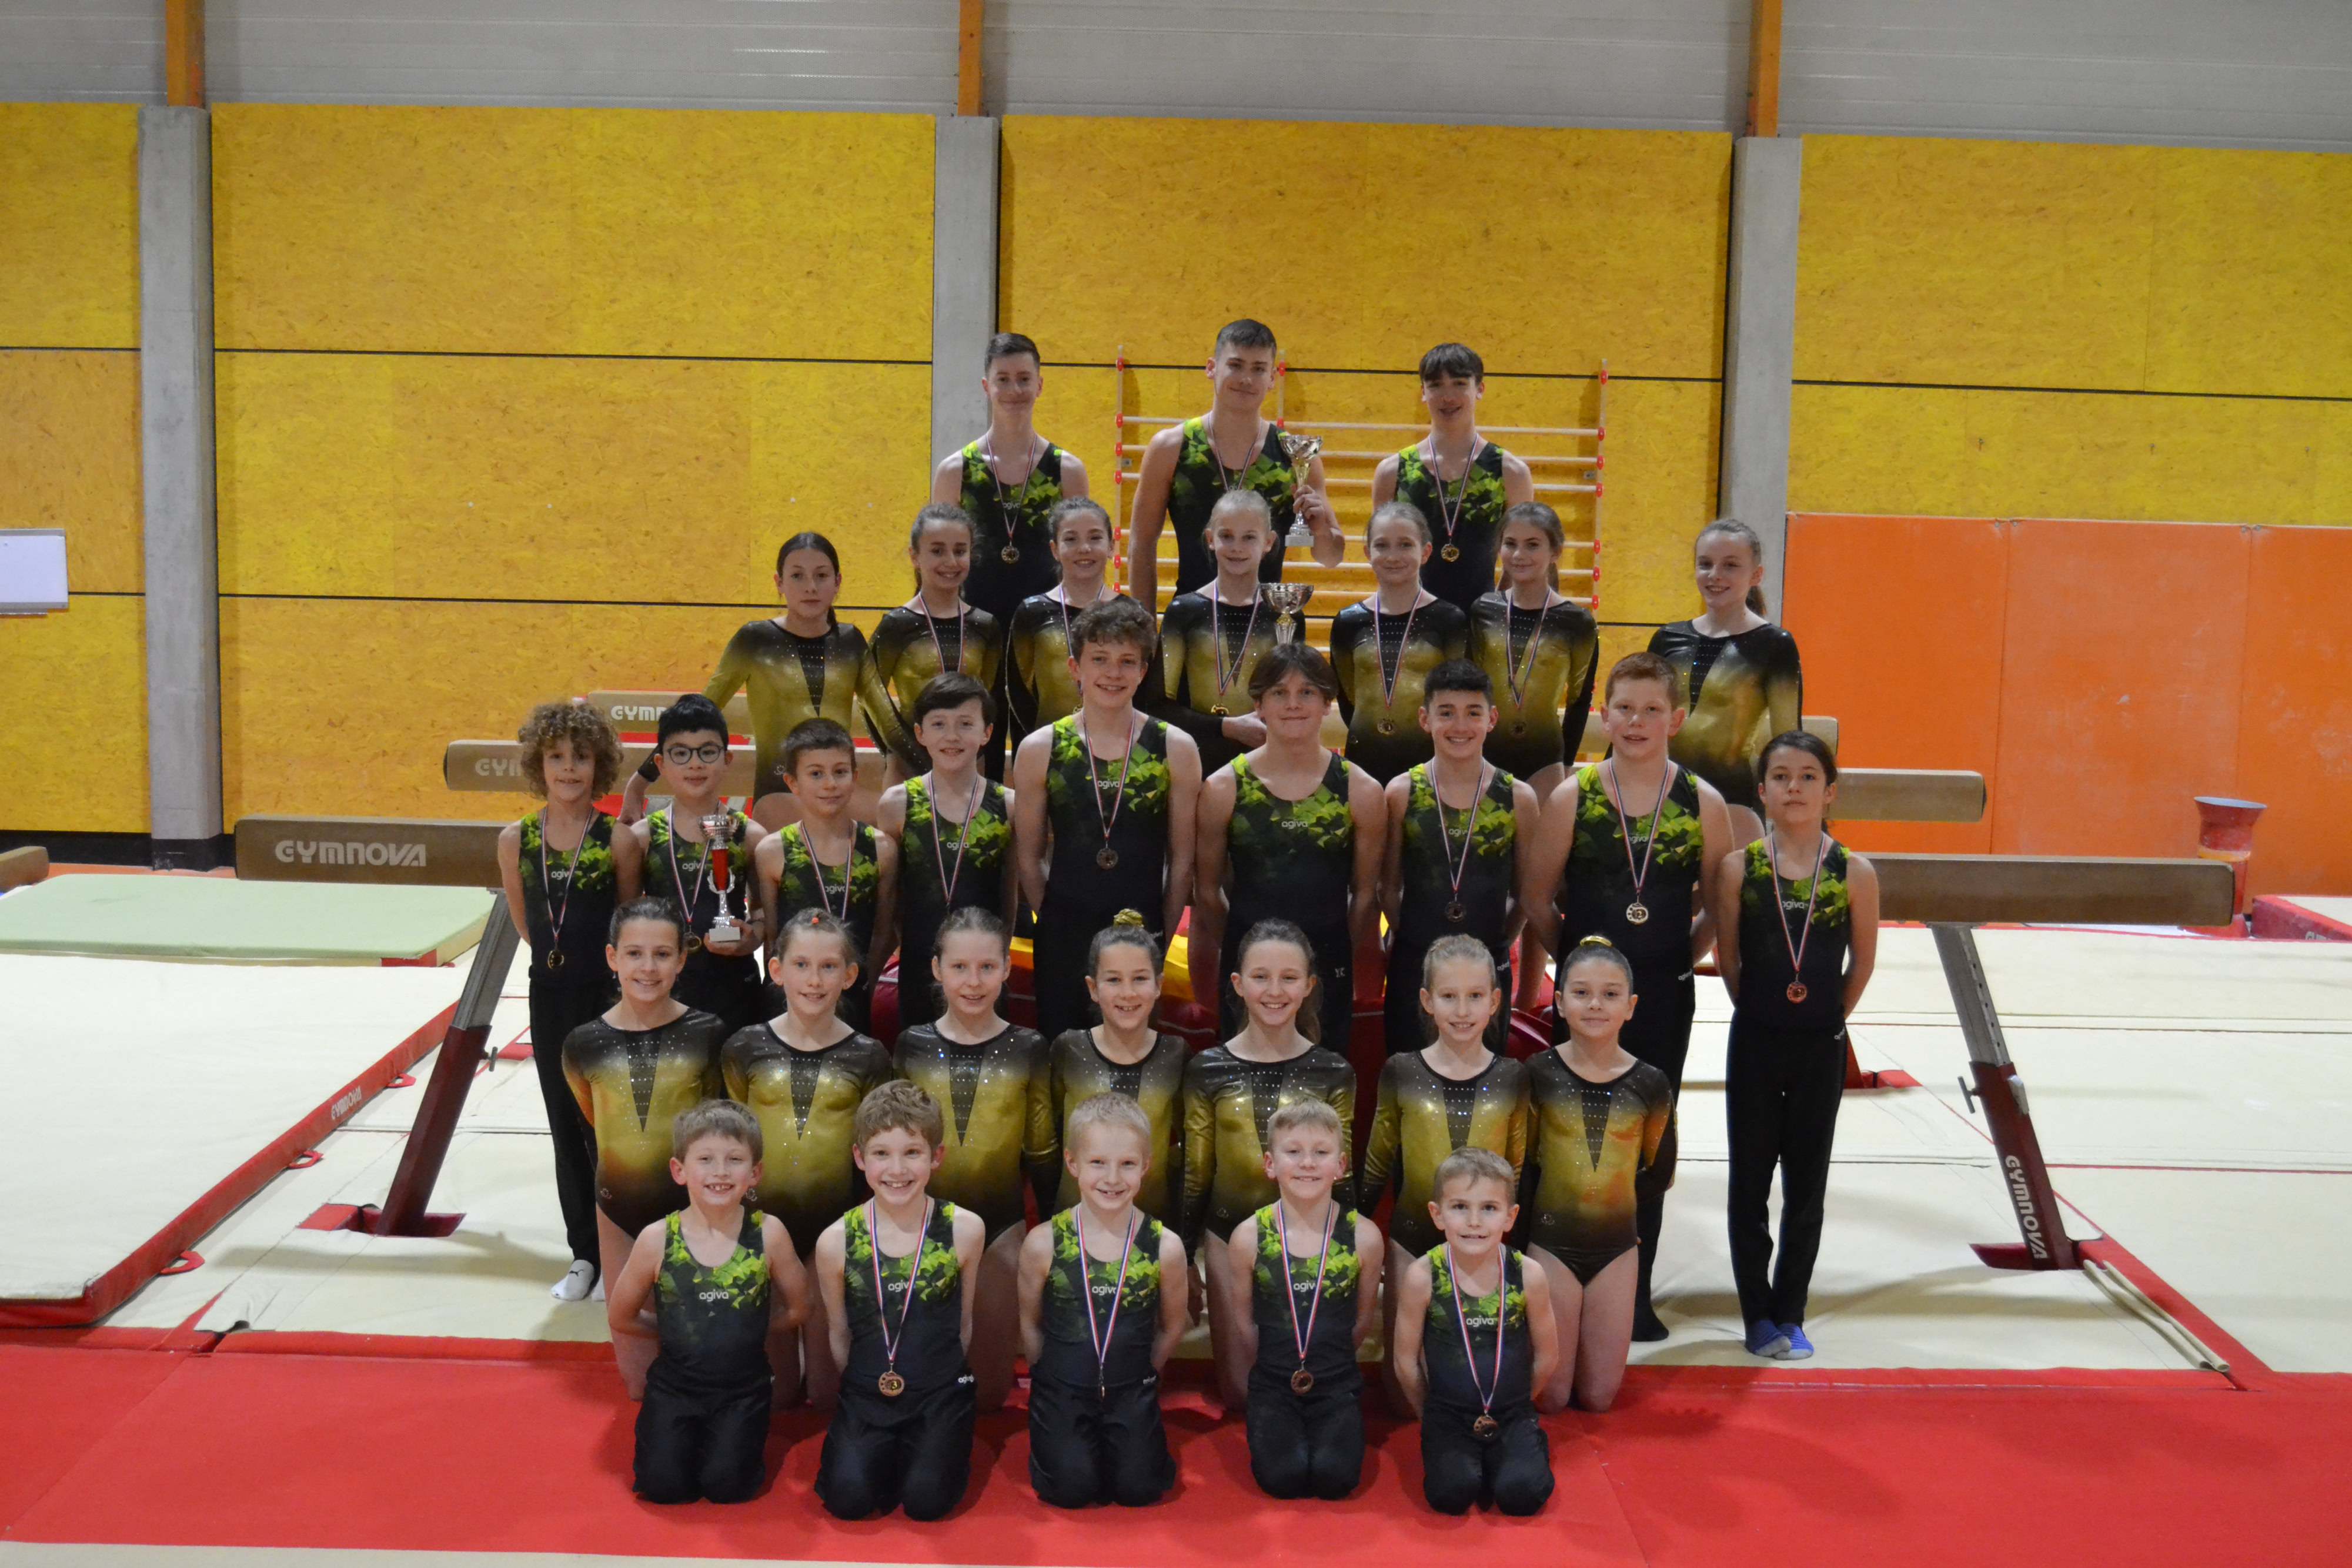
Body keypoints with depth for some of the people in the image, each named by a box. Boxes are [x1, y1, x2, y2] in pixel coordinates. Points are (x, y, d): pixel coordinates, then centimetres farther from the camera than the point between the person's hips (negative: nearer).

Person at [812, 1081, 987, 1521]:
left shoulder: (964, 1229, -8)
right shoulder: (836, 1241, -8)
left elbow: (964, 1324, 4)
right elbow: (839, 1333, 6)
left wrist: (942, 1381, 9)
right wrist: (866, 1386, 10)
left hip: (941, 1392, 0)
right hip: (866, 1393, 1)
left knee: (927, 1499, -16)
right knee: (848, 1497, -17)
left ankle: (934, 1447, 16)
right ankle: (882, 1450, 14)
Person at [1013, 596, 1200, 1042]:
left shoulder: (1175, 749, -3)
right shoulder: (1039, 750, -2)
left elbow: (1182, 859, 3)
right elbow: (1028, 858, 5)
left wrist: (1161, 935, 2)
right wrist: (1058, 925, 4)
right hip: (1064, 938, 0)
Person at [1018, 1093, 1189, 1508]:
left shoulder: (1164, 1247, -10)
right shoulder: (1044, 1243, -11)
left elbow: (1172, 1326, 5)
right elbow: (1029, 1323, 3)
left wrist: (1140, 1376, 10)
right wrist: (1053, 1378, 7)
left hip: (1132, 1390, 1)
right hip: (1062, 1390, -1)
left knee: (1138, 1488, -12)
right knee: (1072, 1488, -14)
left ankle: (1121, 1438, 19)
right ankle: (1055, 1439, 17)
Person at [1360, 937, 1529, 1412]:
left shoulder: (1512, 1079, -4)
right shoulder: (1401, 1073, -6)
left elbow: (1521, 1173, 4)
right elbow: (1376, 1164, 4)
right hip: (1413, 1240, 0)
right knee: (1406, 1394, 9)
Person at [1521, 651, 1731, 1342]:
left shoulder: (1702, 803, -2)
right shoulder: (1571, 797, -3)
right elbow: (1537, 897, 2)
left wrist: (1682, 952, 0)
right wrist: (1573, 954, 1)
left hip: (1665, 998, 1)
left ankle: (1636, 1291, 22)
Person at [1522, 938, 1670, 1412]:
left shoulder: (1650, 1084, -5)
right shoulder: (1540, 1074, -9)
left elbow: (1655, 1169, 9)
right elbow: (1522, 1160, 0)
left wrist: (1633, 1219, 6)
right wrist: (1523, 1234, -3)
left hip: (1617, 1248, 2)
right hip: (1551, 1245, -2)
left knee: (1598, 1398, 6)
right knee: (1550, 1397, 1)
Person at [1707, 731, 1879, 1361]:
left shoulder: (1855, 874, -7)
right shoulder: (1738, 867, -7)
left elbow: (1863, 961, 5)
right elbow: (1727, 958, 3)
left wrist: (1827, 1017, 8)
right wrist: (1759, 1012, 7)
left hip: (1821, 1047, 0)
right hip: (1754, 1043, 0)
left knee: (1807, 1185, 9)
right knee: (1750, 1181, 7)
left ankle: (1790, 1314, 21)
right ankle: (1758, 1314, 19)